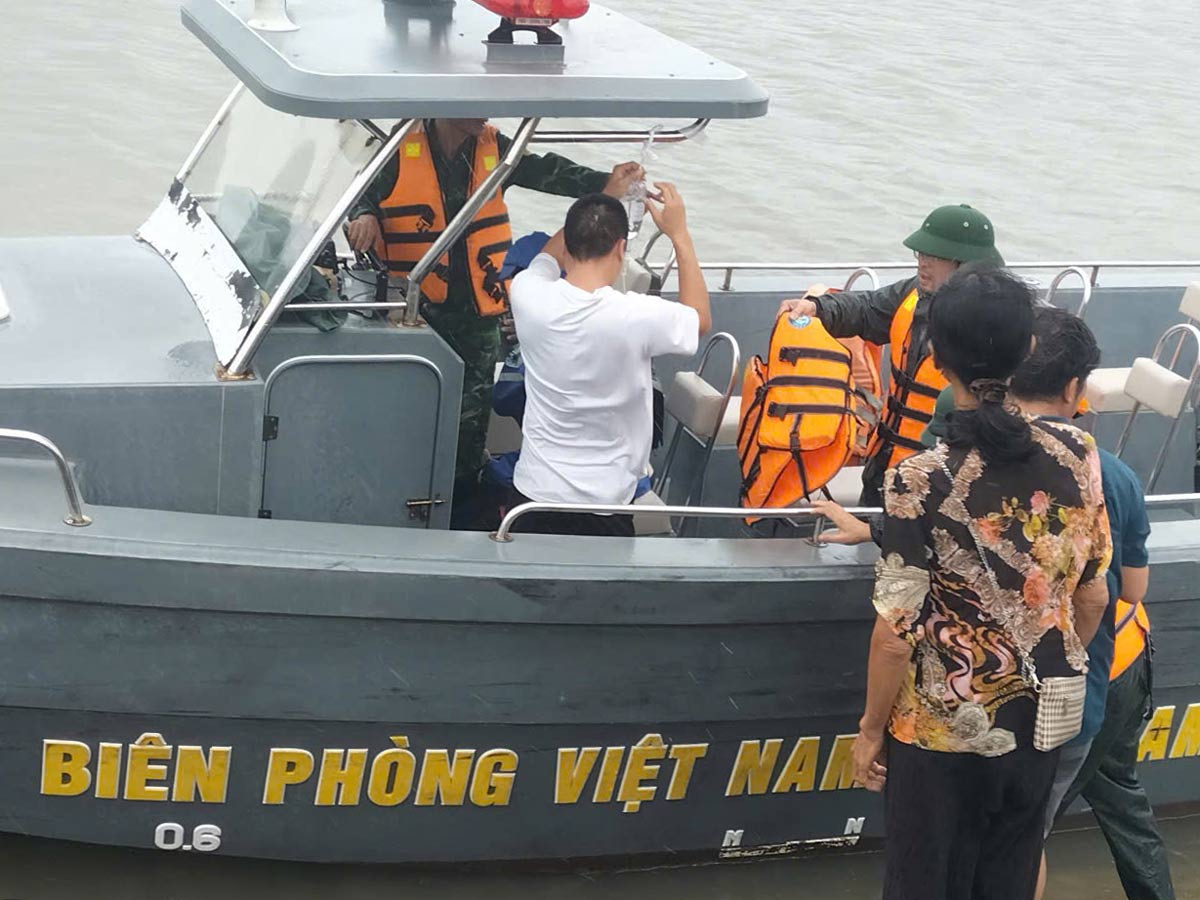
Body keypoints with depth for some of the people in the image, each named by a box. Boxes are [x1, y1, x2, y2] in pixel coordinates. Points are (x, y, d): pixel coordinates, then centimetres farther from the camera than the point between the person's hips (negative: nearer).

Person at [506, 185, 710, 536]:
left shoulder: (529, 295, -12)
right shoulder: (637, 316, -20)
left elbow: (551, 255, 15)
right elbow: (700, 319, 4)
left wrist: (602, 202, 23)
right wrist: (679, 234, 7)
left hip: (534, 493, 3)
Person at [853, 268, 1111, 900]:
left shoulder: (921, 480, -21)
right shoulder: (1078, 455, -8)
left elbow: (896, 632, -18)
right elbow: (1092, 595, 3)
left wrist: (870, 729, -3)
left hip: (945, 730, -4)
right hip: (1041, 722, 4)